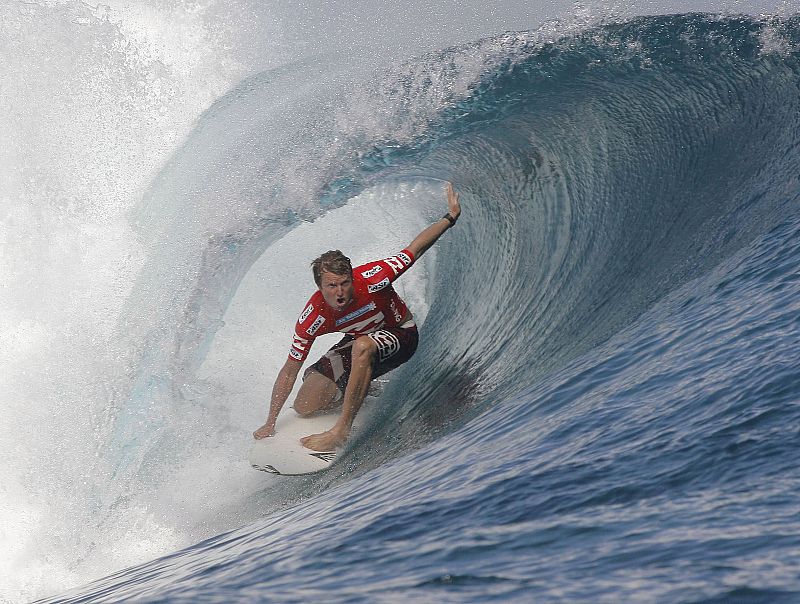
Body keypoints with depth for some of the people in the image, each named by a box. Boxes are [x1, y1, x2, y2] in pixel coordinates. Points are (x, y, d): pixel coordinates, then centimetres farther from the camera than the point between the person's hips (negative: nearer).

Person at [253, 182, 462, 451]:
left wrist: (451, 217, -20)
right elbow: (289, 371, -16)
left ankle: (342, 428, -31)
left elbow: (415, 248, -17)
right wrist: (270, 423, -14)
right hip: (358, 342, 4)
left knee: (362, 346, -40)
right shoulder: (313, 318, -25)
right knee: (304, 407, -7)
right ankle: (362, 391, 21)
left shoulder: (370, 279, -32)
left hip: (400, 334, -3)